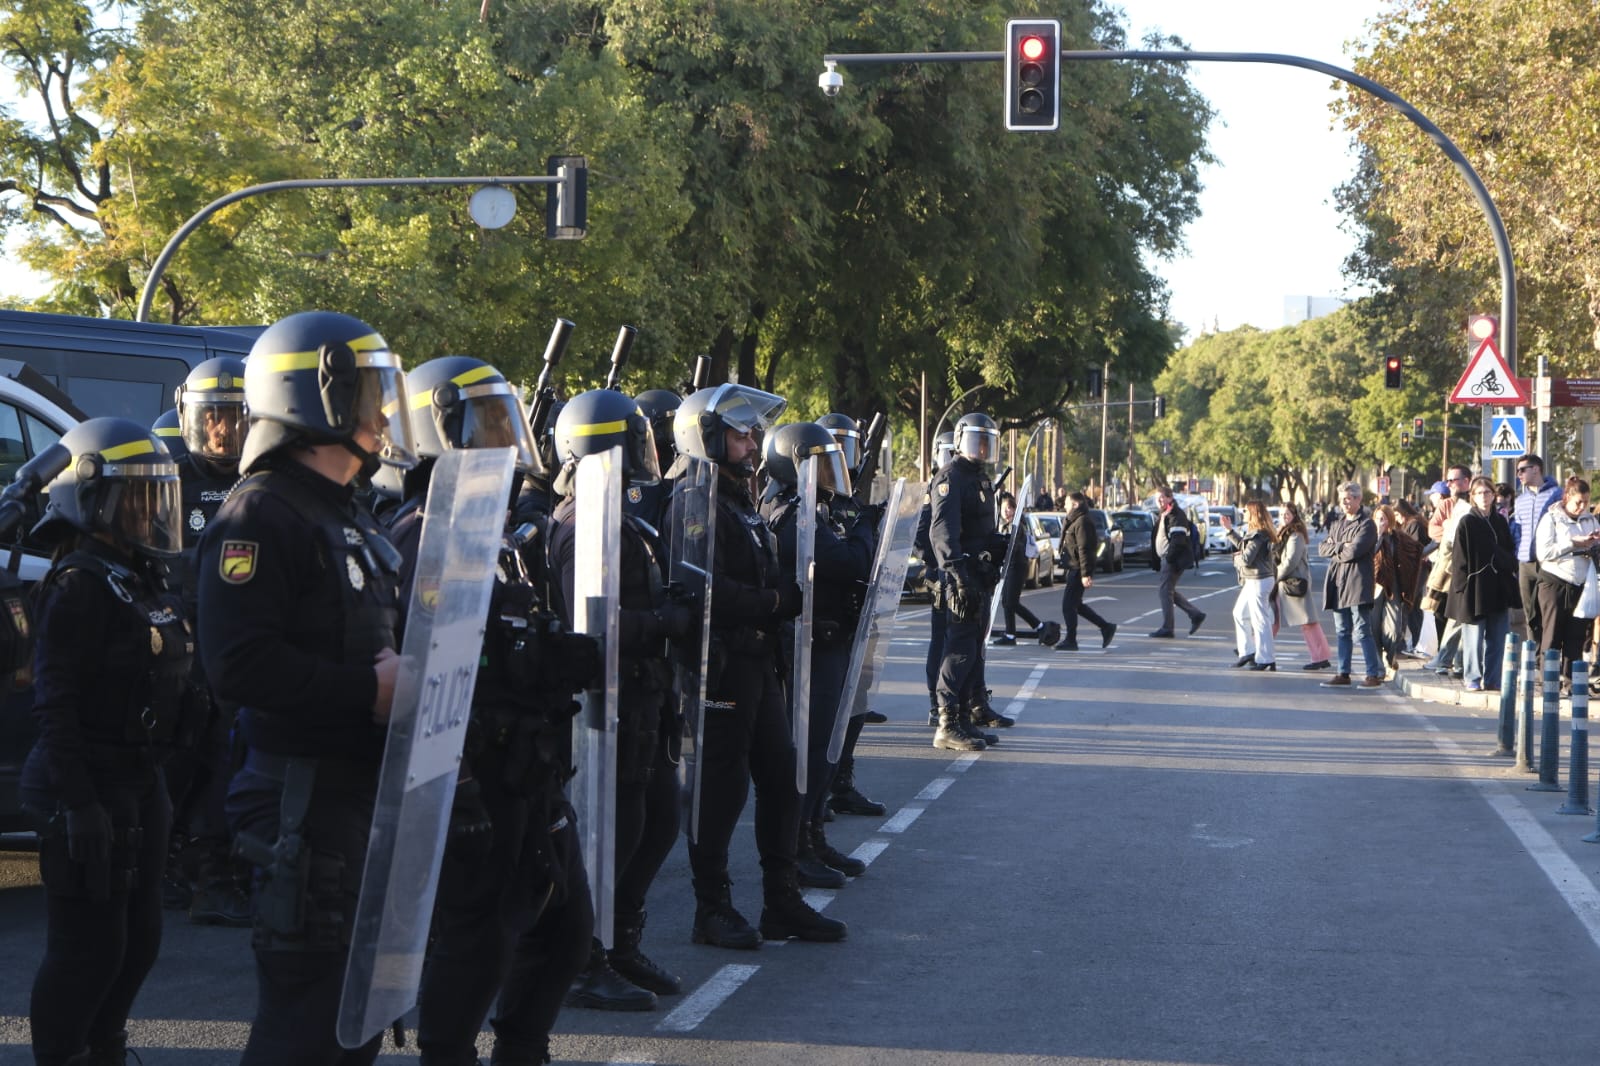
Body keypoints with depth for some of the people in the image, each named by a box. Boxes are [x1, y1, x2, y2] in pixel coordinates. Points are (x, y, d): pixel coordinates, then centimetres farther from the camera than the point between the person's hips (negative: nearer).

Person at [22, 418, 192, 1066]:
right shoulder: (79, 584, -16)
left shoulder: (141, 578, 13)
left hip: (137, 784, 10)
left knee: (138, 940, 17)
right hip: (91, 788, -10)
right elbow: (55, 703, -20)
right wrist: (79, 804, -24)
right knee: (90, 948, -5)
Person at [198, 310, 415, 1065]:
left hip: (365, 793, 10)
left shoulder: (345, 516, 18)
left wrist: (402, 670, 10)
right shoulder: (261, 515, -14)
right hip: (306, 797, -10)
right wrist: (369, 688, -23)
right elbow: (240, 666, -25)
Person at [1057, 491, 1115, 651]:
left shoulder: (1082, 522, -15)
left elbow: (1084, 549, -21)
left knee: (1068, 605, -7)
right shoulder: (1072, 522, 17)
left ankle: (1070, 640, -1)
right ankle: (1106, 627, 18)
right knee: (1075, 604, 14)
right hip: (1073, 568, 11)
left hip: (1078, 570, -11)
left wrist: (1086, 574, -25)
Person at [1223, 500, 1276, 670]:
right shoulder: (1253, 532, 11)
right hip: (1252, 580, 11)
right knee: (1239, 613, 19)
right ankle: (1247, 652, 25)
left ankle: (1265, 659, -1)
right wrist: (1229, 530, 26)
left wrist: (1236, 559, -1)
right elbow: (1243, 546, 25)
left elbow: (1246, 559, -22)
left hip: (1259, 581, -11)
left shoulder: (1258, 535, -20)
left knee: (1260, 620, -5)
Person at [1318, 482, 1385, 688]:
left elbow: (1355, 551, -18)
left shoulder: (1366, 525, -5)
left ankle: (1374, 674, -5)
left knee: (1361, 631, -9)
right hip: (1337, 584, 8)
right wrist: (1341, 546, -8)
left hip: (1357, 583, -8)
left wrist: (1335, 552, -2)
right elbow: (1322, 548, 9)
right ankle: (1342, 673, 15)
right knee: (1342, 632, 10)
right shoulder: (1337, 524, 19)